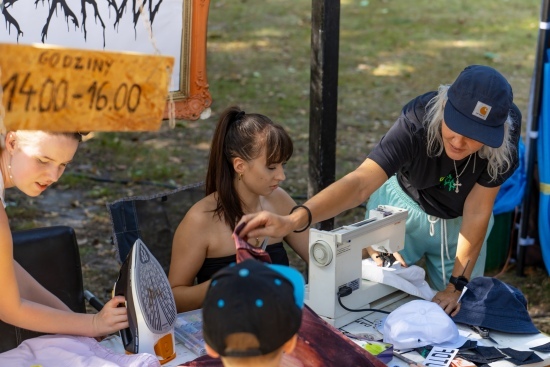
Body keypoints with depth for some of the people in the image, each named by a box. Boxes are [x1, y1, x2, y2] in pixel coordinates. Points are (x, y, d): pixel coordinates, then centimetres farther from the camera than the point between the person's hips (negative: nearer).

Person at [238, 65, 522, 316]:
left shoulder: (504, 136, -30)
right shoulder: (418, 120, -37)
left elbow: (477, 213, -23)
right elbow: (360, 183, -48)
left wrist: (456, 286, -23)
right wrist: (294, 220, -62)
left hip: (458, 222, 2)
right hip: (404, 209, -1)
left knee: (457, 313, 8)